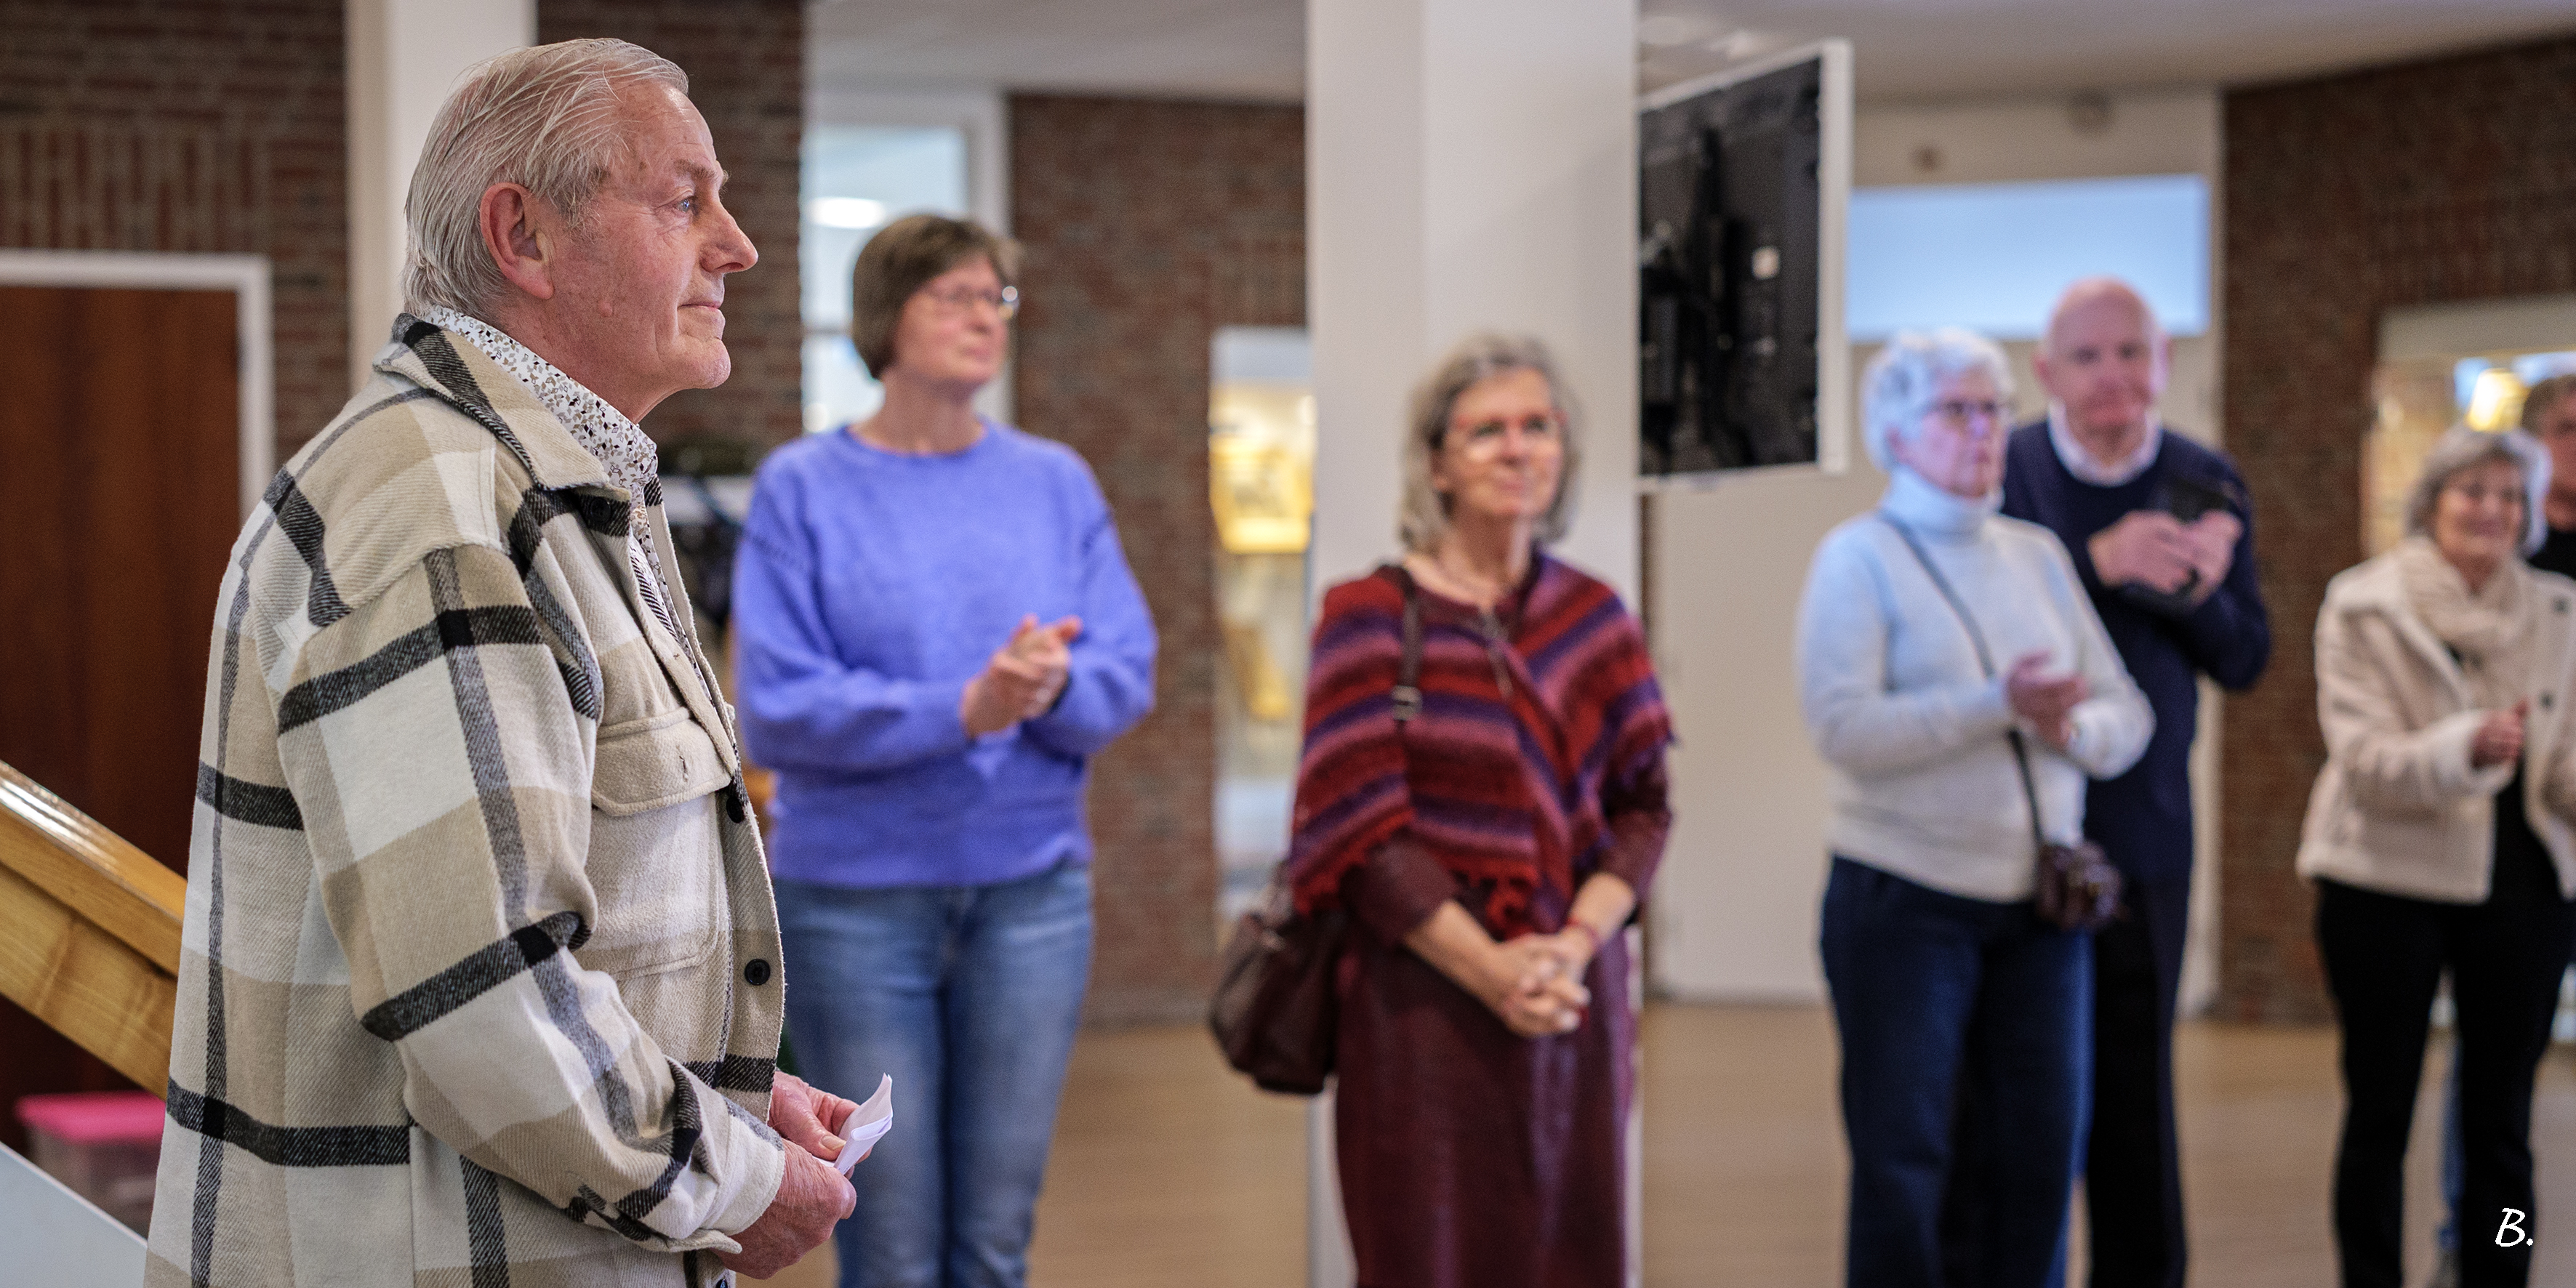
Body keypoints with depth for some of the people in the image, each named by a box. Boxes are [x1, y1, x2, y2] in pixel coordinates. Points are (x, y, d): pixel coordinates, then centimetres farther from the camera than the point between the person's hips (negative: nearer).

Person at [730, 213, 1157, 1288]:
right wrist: (963, 709, -21)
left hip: (1032, 890, 3)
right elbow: (777, 710, -10)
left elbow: (1128, 674, 4)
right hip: (856, 896, -3)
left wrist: (1054, 687, -19)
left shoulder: (1055, 482, 8)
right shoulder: (802, 488, -1)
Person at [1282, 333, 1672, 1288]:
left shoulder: (1595, 619, 10)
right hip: (1424, 999, -4)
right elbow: (1362, 826, -9)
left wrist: (1577, 942, -11)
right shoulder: (1372, 616, -3)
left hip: (1575, 997, 4)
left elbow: (1642, 805, 6)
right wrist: (1487, 968, -16)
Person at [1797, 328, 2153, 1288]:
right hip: (1906, 902, -5)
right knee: (1905, 1162, 0)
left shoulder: (2037, 555, 12)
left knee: (2041, 1154, 6)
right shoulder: (1860, 558, -3)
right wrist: (1999, 704, -23)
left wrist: (2074, 726, -15)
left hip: (2040, 903, 5)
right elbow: (1843, 726, -16)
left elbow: (2126, 714, 8)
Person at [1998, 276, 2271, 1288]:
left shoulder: (2207, 484, 4)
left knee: (2136, 1090, 11)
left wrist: (2202, 593, -15)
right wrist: (2098, 562, -25)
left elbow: (2244, 663, 6)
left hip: (2144, 833, 2)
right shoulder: (1999, 470, -6)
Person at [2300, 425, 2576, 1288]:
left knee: (2500, 1122, 7)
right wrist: (2468, 746, -31)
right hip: (2388, 883, -3)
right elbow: (2364, 758, -13)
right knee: (2378, 1115, 4)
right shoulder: (2364, 606, -3)